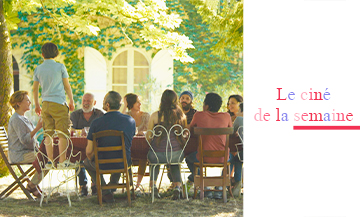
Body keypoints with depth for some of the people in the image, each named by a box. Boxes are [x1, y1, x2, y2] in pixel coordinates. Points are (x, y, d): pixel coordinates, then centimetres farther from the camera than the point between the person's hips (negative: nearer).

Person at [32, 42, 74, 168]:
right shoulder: (60, 67, -3)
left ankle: (50, 161, 4)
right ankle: (62, 161, -6)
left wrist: (37, 105, 23)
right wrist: (71, 101, 13)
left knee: (48, 134, 6)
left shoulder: (38, 69, 7)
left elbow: (35, 89, 12)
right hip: (59, 103, -4)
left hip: (46, 104, 4)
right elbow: (67, 86, 1)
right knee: (63, 133, -2)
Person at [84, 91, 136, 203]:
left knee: (87, 162, 31)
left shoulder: (96, 122, -17)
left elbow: (89, 151, -12)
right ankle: (112, 188, 50)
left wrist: (91, 160, 11)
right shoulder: (131, 121, -7)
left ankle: (106, 193, 21)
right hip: (124, 164, 3)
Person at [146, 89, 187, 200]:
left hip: (157, 155, -2)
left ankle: (153, 185, 29)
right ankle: (177, 187, 19)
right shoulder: (181, 115, 0)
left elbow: (148, 137, 1)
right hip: (177, 155, 2)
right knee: (175, 164, 38)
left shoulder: (155, 115, -7)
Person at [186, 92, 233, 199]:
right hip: (222, 158, 1)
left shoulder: (199, 115, -3)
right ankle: (219, 188, 25)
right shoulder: (226, 116, 1)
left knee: (189, 157, 32)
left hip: (203, 158, -1)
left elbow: (190, 130, 16)